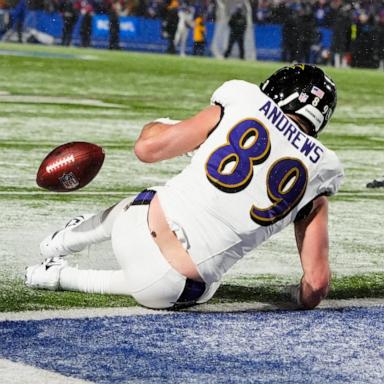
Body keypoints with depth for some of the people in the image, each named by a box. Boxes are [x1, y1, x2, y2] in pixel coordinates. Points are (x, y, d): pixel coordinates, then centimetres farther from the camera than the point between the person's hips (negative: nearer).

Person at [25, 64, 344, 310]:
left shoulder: (243, 103, -2)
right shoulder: (320, 172, 1)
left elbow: (148, 148, -1)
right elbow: (317, 281, -2)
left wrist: (157, 126, 22)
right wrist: (305, 297, 21)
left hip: (134, 234, 0)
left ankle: (65, 241, 57)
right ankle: (63, 277, 33)